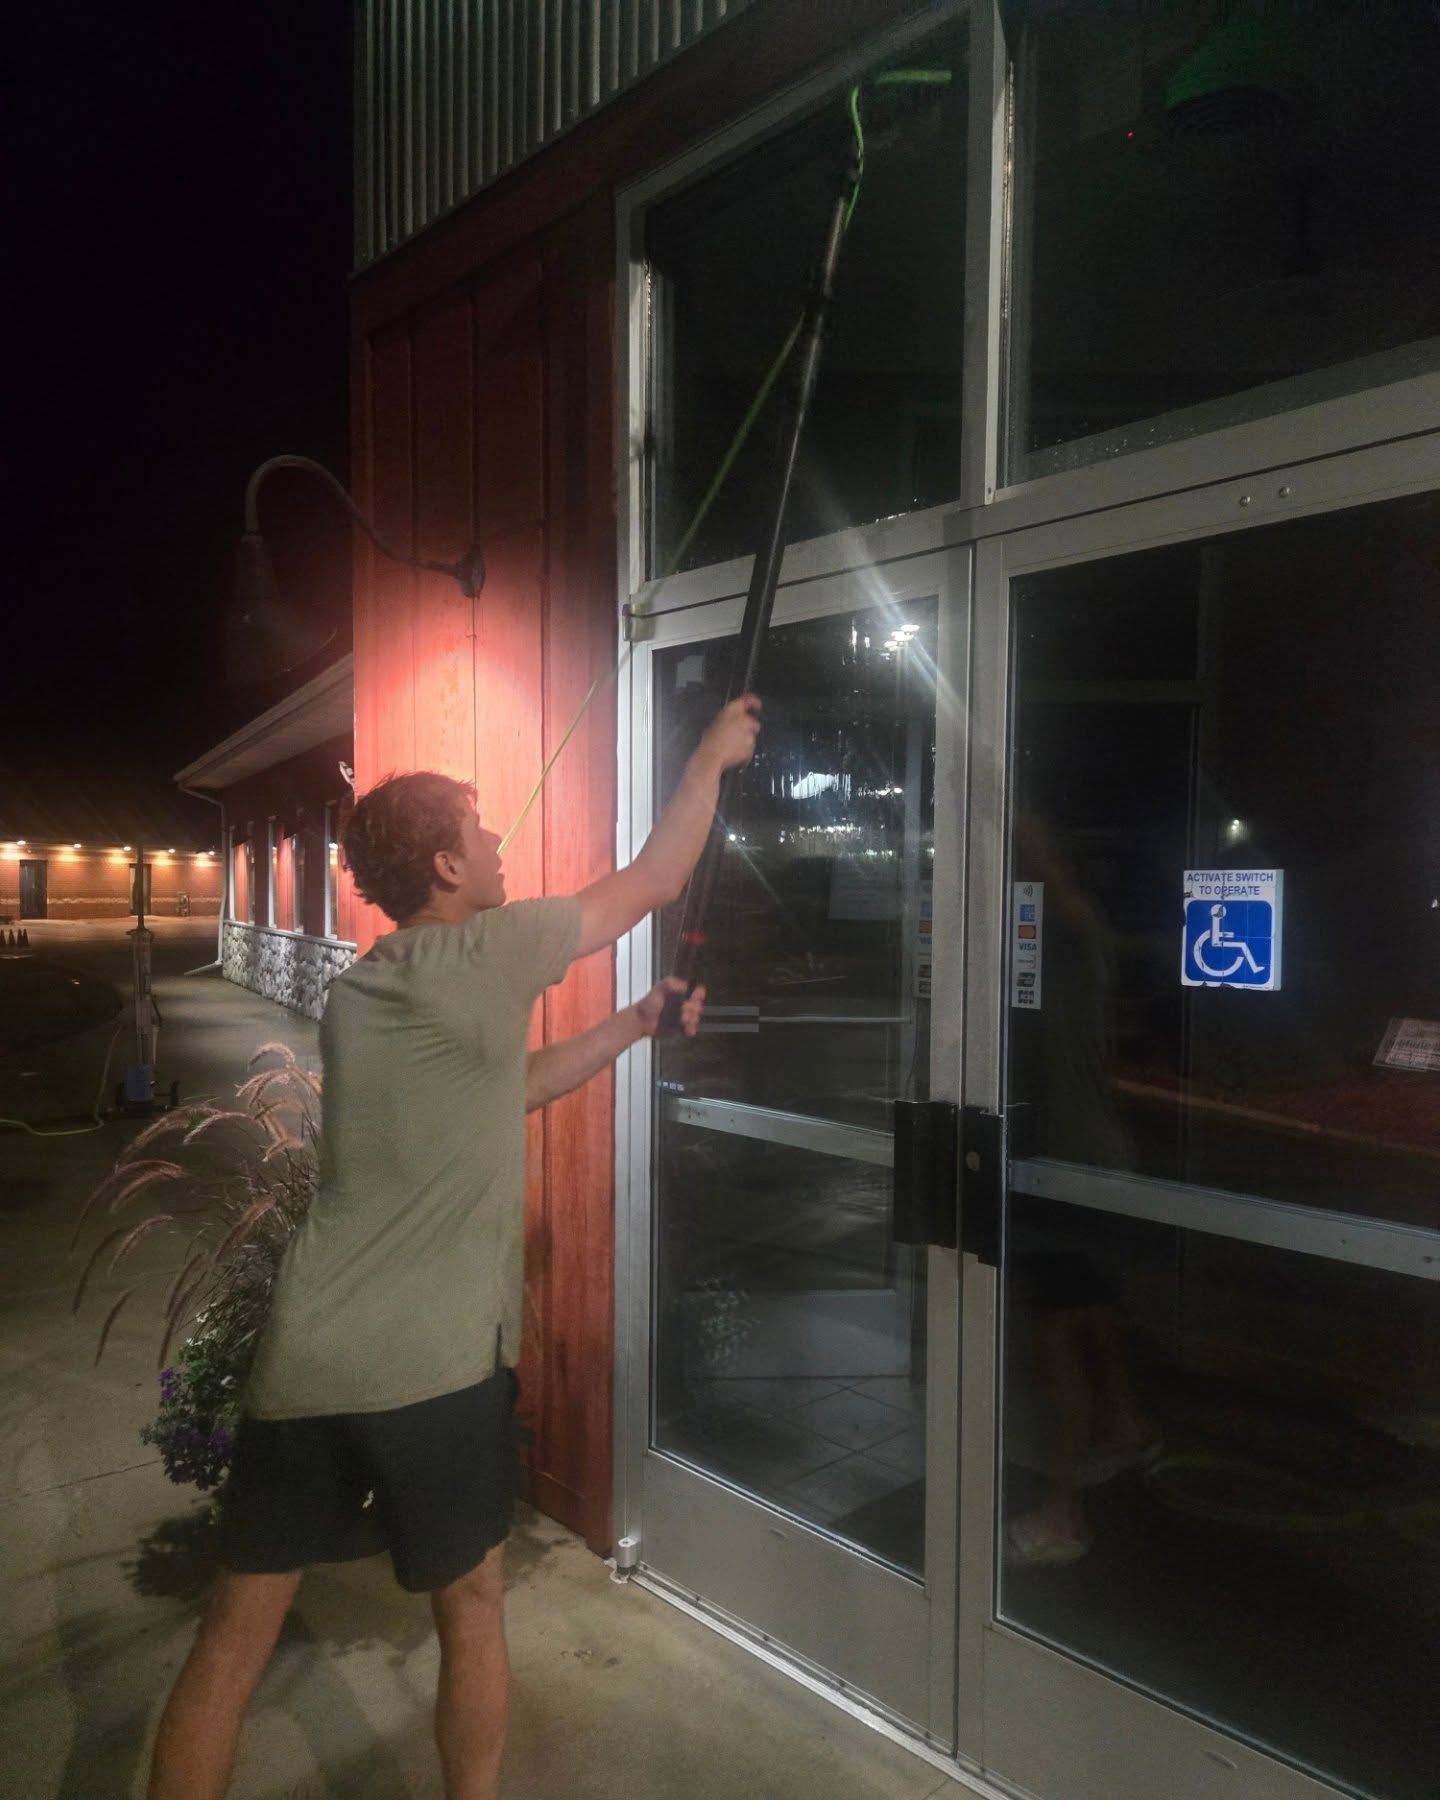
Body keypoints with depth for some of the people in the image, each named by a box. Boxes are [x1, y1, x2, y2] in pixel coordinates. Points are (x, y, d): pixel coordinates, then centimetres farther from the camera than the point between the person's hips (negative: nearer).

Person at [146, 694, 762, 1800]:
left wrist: (638, 1024, 23)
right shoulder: (484, 957, -10)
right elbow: (654, 885, -1)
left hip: (304, 1363, 6)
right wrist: (712, 760, 12)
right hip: (435, 1367, -6)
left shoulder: (360, 993, 12)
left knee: (237, 1629, 15)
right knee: (470, 1605, 18)